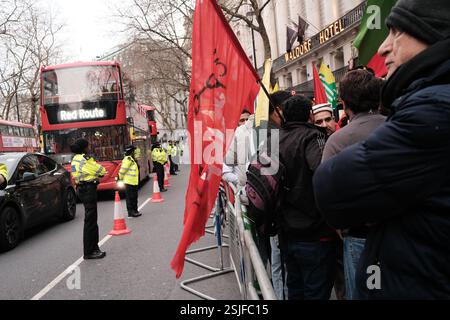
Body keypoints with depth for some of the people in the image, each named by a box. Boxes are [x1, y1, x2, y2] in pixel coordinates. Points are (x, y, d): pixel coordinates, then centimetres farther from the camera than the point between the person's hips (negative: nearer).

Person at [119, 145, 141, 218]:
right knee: (130, 197, -3)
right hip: (129, 182, -9)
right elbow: (122, 170, -18)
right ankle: (130, 212, 3)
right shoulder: (128, 159, -15)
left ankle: (134, 211, 26)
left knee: (134, 197, 16)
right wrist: (121, 178, -9)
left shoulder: (132, 159, 15)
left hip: (134, 182, 9)